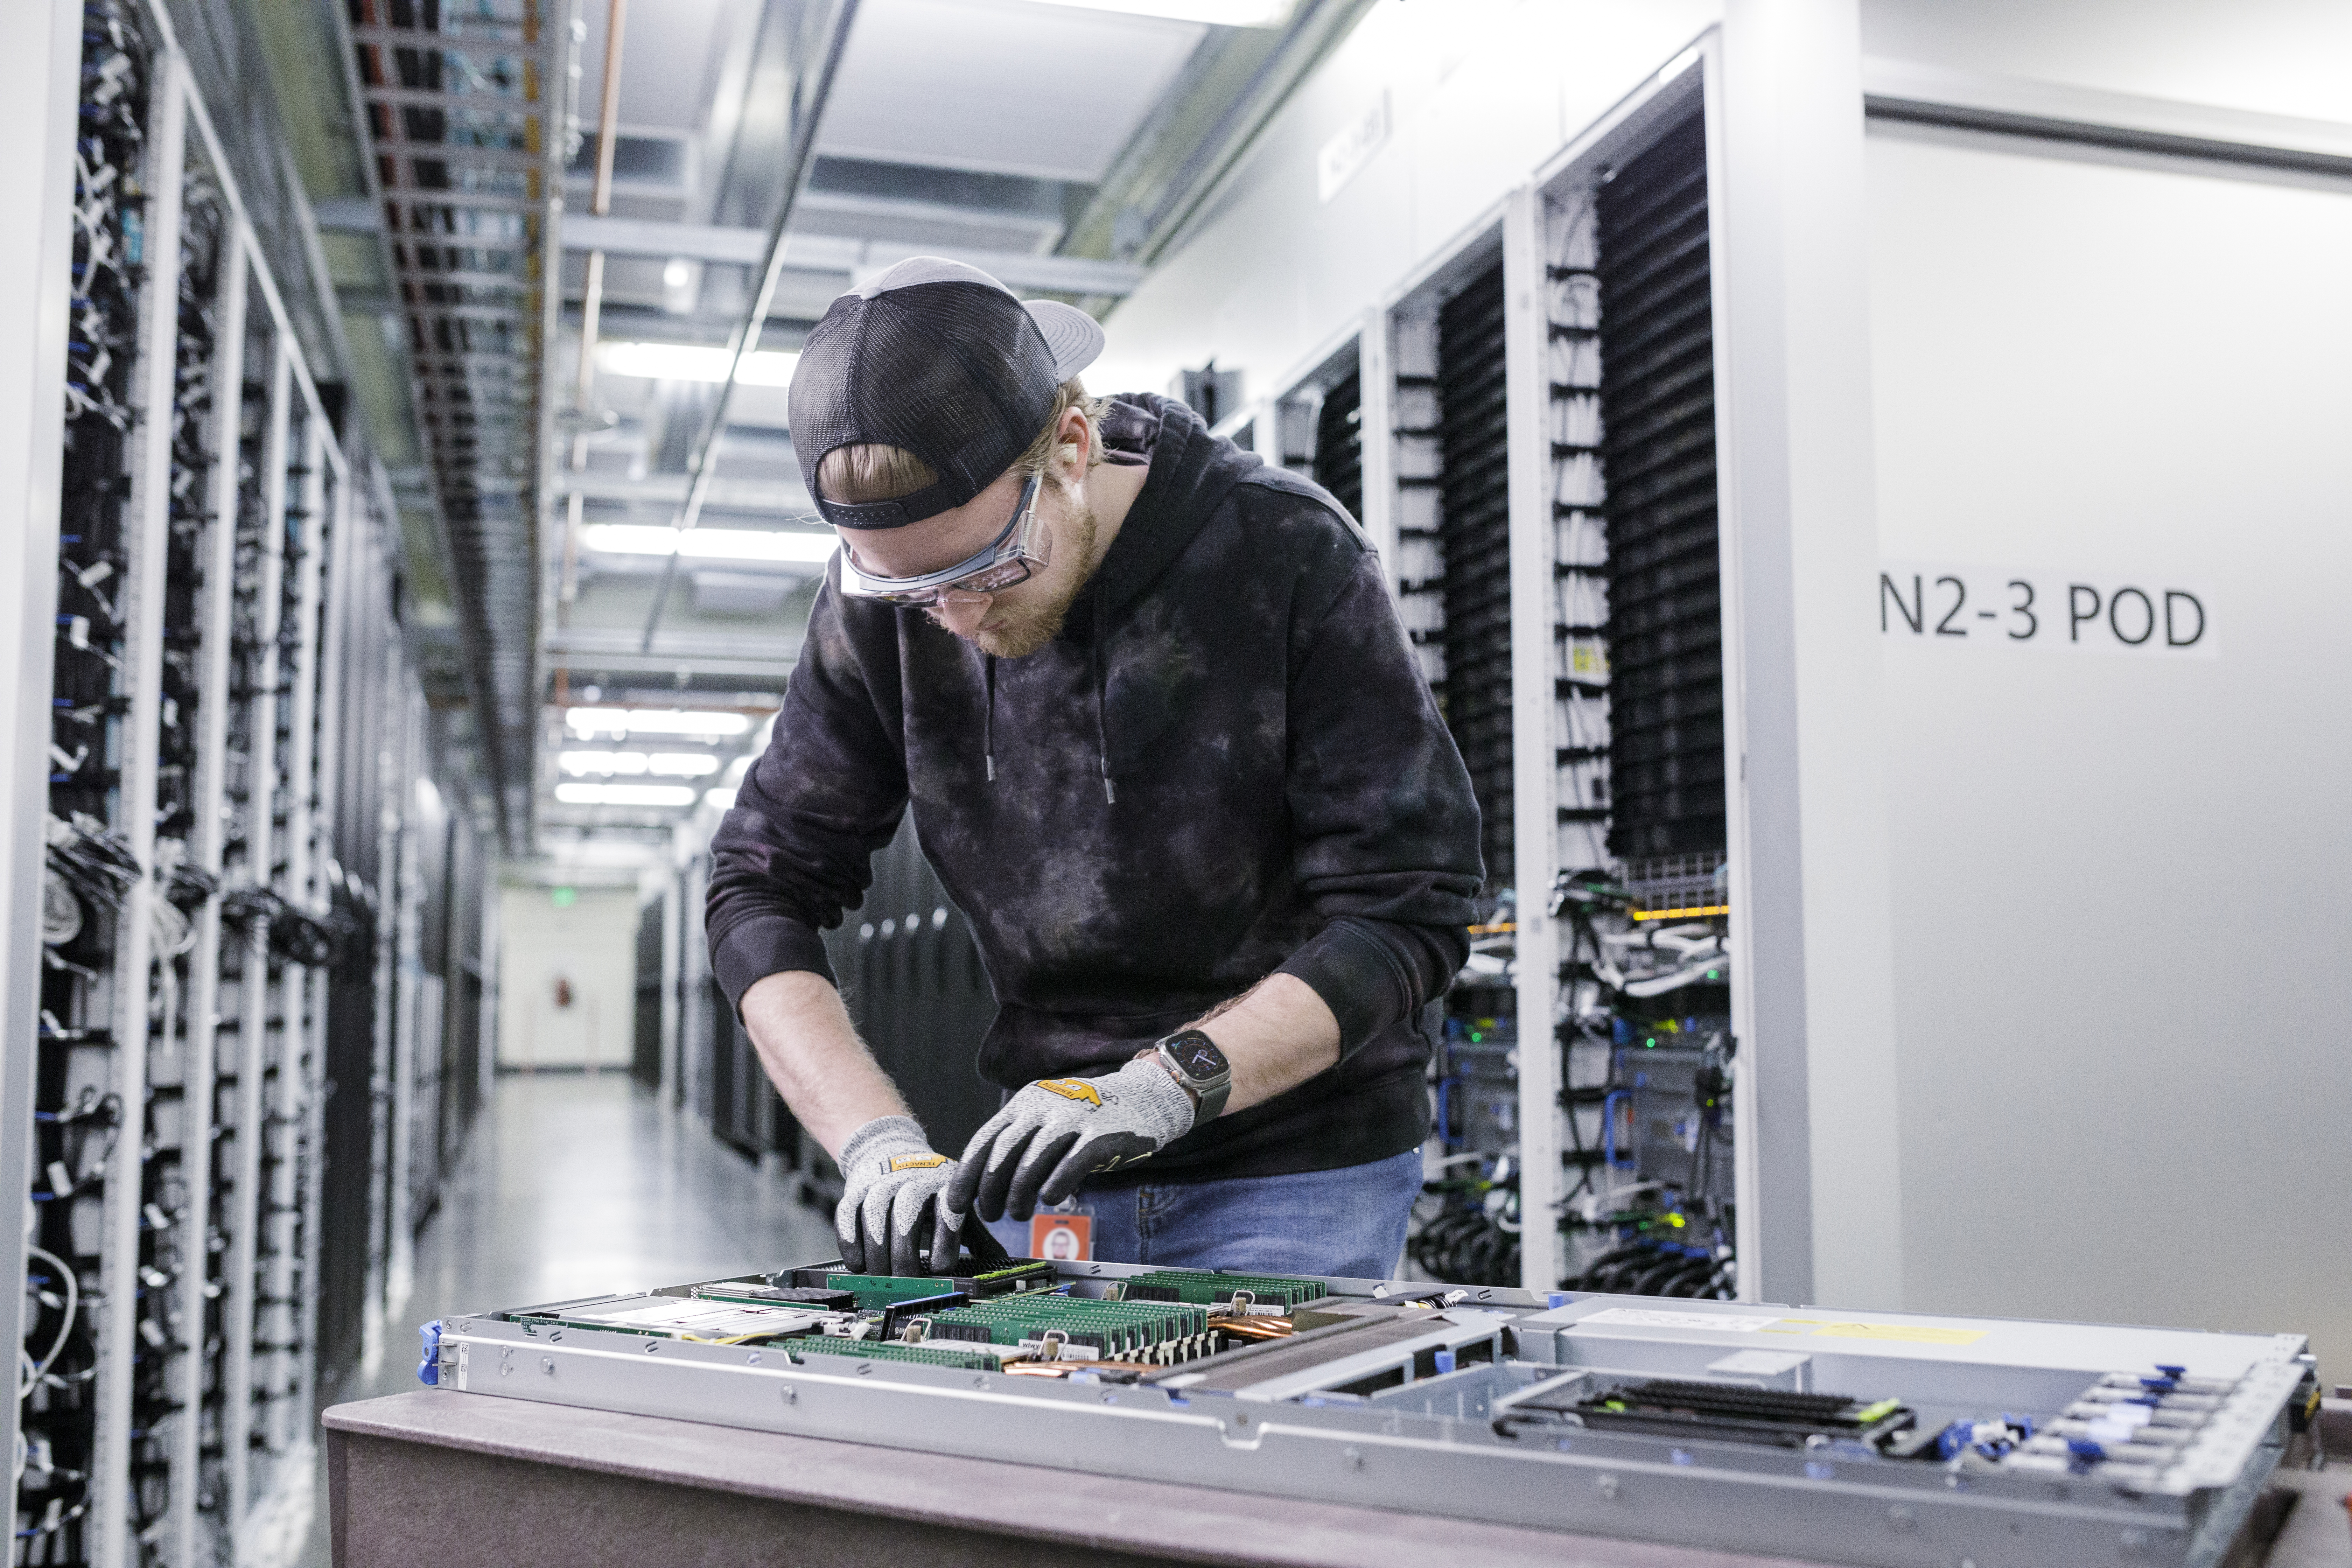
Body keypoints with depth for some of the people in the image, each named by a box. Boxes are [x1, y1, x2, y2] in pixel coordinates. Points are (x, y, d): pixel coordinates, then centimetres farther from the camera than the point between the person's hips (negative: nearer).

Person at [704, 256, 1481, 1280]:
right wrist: (878, 1143, -20)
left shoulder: (1287, 555, -18)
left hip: (1296, 1179, -3)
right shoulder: (882, 605, -8)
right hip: (1054, 1174, 3)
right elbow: (762, 887, -5)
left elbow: (1405, 913, -19)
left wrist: (1164, 1082, -31)